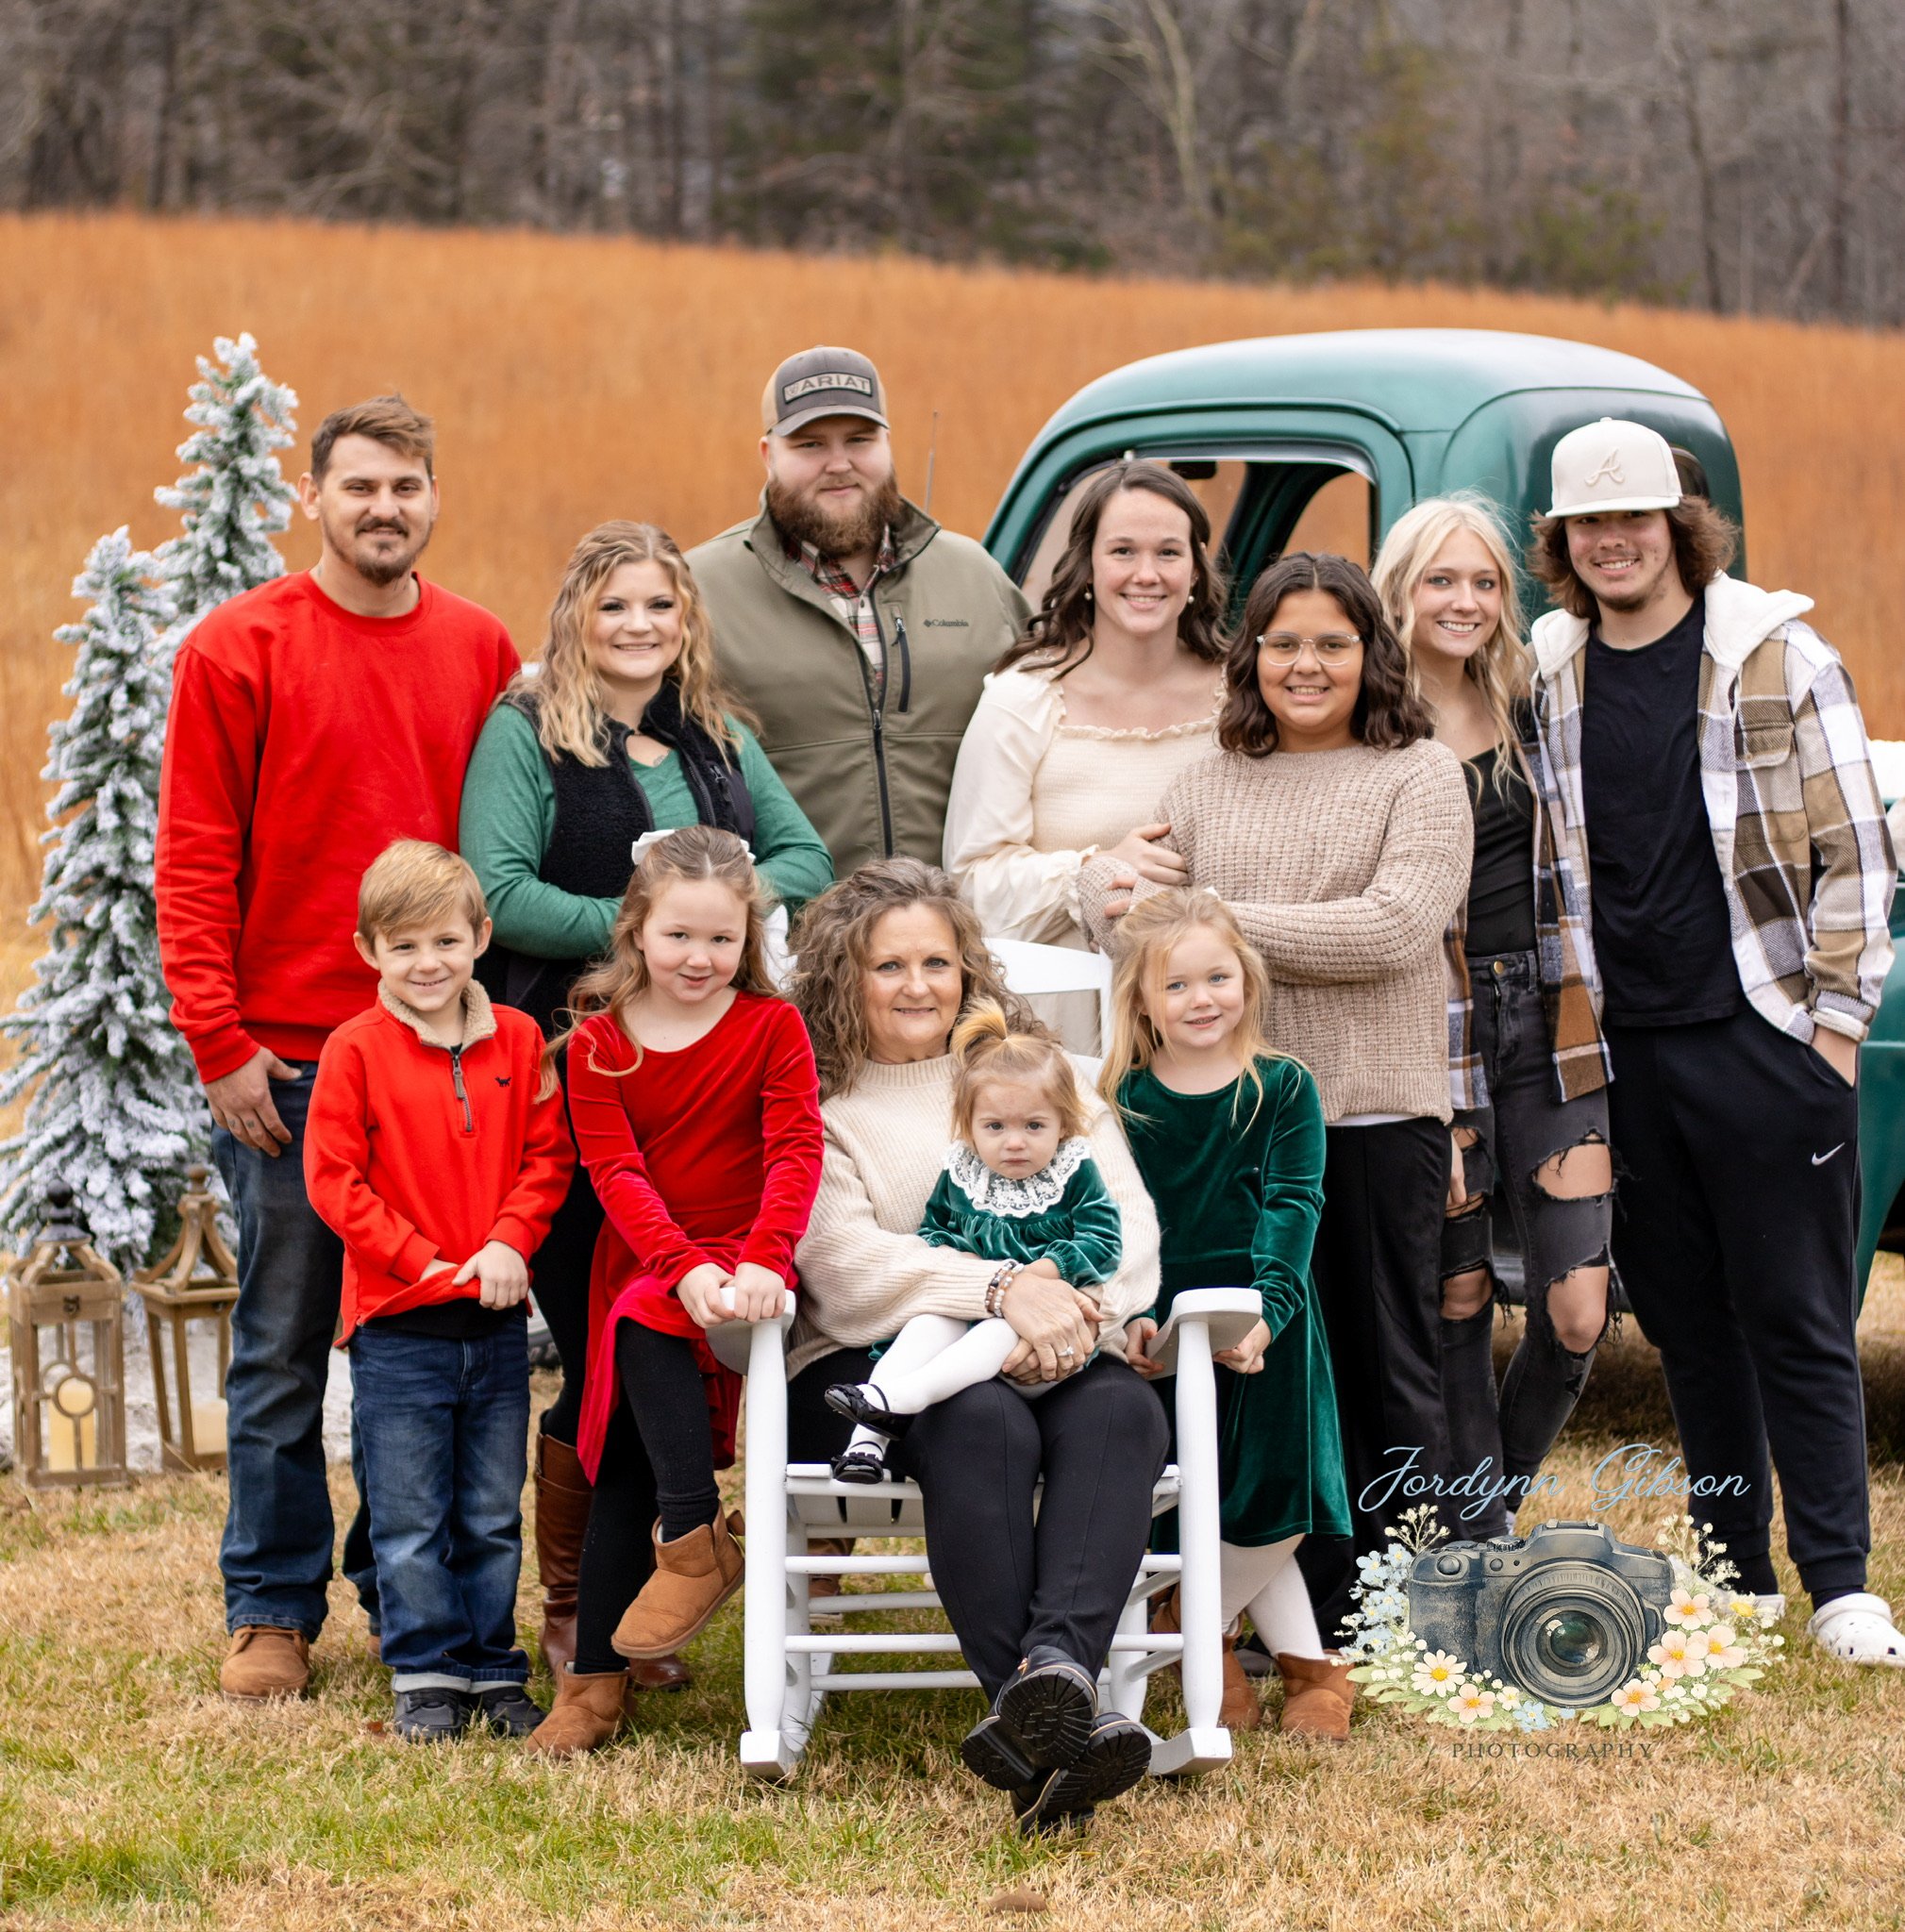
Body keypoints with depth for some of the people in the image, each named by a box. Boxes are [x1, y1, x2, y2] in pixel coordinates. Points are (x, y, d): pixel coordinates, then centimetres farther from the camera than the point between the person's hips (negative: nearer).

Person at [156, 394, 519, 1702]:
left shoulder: (482, 651, 8)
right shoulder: (239, 649, -3)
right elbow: (193, 859, -4)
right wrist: (220, 1042, -9)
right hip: (289, 1063, -3)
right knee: (284, 1349, 4)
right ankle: (274, 1611, 13)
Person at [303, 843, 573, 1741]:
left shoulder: (516, 1039, 4)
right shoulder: (355, 1050, -6)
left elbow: (548, 1155, 6)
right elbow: (333, 1180, -8)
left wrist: (509, 1241, -11)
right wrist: (425, 1262, -12)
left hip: (496, 1321, 3)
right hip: (397, 1325, -3)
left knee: (493, 1518, 10)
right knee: (410, 1521, 2)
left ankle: (494, 1669, 20)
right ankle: (426, 1675, 12)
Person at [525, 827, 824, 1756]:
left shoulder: (772, 1026, 0)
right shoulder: (599, 1043, 3)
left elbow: (796, 1152, -9)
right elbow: (616, 1173, -6)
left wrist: (761, 1262, -26)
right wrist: (687, 1267, -23)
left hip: (743, 1261, -3)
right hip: (643, 1265, 3)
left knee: (647, 1322, -33)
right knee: (622, 1465, 0)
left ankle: (691, 1543, -24)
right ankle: (594, 1682, 2)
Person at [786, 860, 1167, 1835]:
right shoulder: (814, 1103, 10)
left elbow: (1130, 1228, 7)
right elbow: (844, 1263, -8)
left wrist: (1074, 1311, -16)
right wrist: (1006, 1290, -22)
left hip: (1045, 1356, 3)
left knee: (1120, 1411, -32)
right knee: (984, 1424, -36)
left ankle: (1054, 1665, -53)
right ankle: (1056, 1715, -48)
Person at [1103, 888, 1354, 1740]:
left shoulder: (1284, 1089, 2)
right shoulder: (1124, 1100, 5)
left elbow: (1292, 1210, -7)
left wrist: (1266, 1312, -22)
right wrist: (1132, 1315, -17)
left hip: (1262, 1328, -1)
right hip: (1164, 1329, 1)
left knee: (1272, 1496, -10)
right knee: (1198, 1499, -4)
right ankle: (1312, 1666, 7)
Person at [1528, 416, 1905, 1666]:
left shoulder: (1778, 658, -4)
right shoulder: (1544, 677, 7)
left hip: (1762, 1036, -4)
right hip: (1619, 1051, 4)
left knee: (1796, 1320, -3)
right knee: (1686, 1322, 9)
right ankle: (1736, 1577, 16)